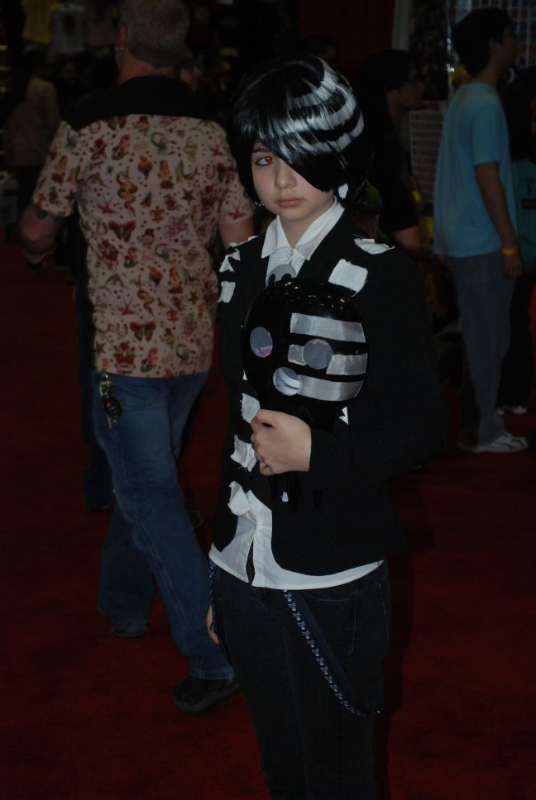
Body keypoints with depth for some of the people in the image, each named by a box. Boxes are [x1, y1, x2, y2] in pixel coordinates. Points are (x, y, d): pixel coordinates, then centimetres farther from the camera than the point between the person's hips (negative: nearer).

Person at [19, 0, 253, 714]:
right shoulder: (212, 137, 1)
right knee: (144, 474, 24)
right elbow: (242, 246, 1)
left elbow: (38, 229, 2)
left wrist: (37, 244, 25)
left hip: (128, 346, -6)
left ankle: (214, 657, -3)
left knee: (153, 498, -1)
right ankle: (124, 602, 40)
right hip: (194, 343, 6)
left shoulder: (88, 130, -12)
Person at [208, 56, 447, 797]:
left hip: (332, 578, -5)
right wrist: (219, 567, 16)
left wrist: (316, 450, -22)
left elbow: (423, 426, -8)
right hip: (245, 569, 5)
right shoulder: (242, 267, 7)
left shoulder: (380, 276, -10)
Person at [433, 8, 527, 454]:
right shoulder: (485, 104, -16)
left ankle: (478, 422, 24)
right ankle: (482, 432, 7)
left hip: (463, 240, 10)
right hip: (482, 242, -10)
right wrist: (510, 244, -17)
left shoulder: (465, 99, 14)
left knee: (483, 336, 16)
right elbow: (488, 178, -20)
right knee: (488, 339, -1)